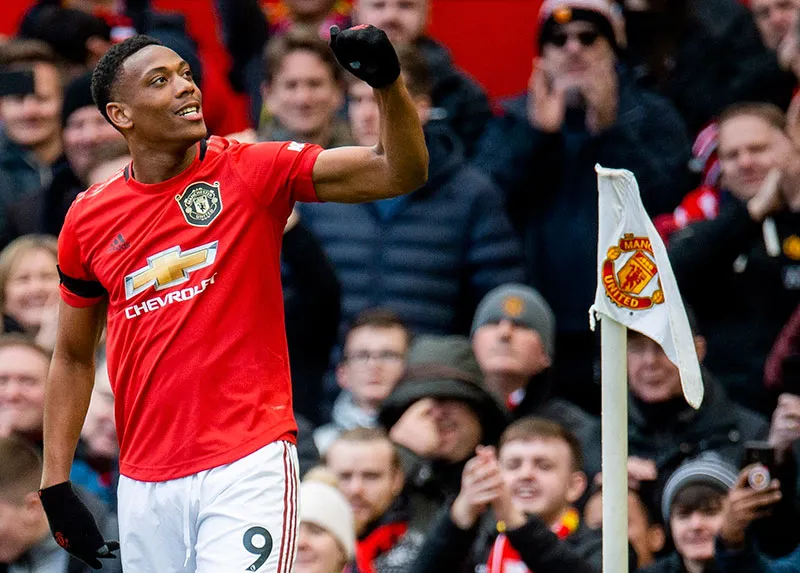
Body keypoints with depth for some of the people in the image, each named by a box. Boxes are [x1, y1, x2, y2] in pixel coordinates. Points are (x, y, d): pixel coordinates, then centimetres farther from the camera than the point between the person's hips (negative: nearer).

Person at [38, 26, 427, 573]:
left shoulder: (252, 171, -1)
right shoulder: (88, 220, 7)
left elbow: (400, 173, -8)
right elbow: (73, 358, 17)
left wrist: (389, 82, -25)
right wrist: (55, 486, 12)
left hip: (248, 467, -3)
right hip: (144, 483, 3)